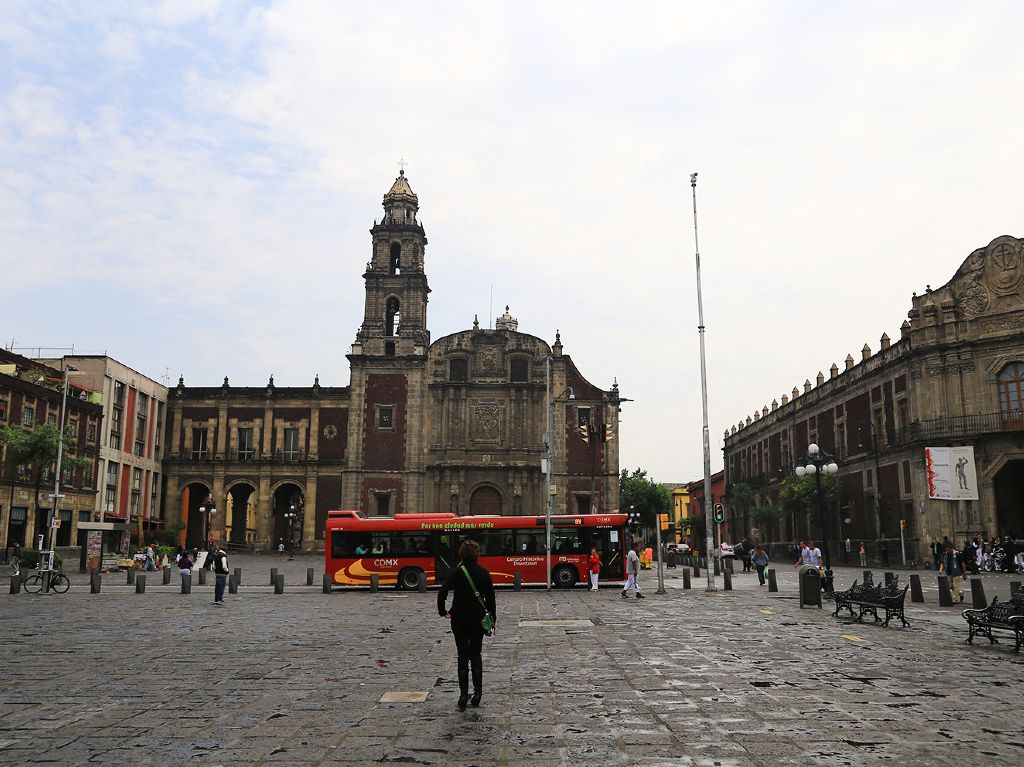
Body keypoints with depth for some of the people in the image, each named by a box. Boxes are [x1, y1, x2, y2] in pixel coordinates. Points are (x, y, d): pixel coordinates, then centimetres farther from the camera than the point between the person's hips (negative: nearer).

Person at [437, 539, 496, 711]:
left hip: (459, 619, -2)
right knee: (476, 655, 12)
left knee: (463, 656, 5)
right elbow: (490, 598, 0)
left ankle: (464, 695, 3)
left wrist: (442, 611, -5)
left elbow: (442, 592, -19)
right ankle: (477, 693, 11)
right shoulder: (484, 573, -3)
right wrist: (492, 619, 9)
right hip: (479, 619, 2)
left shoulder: (456, 571, -11)